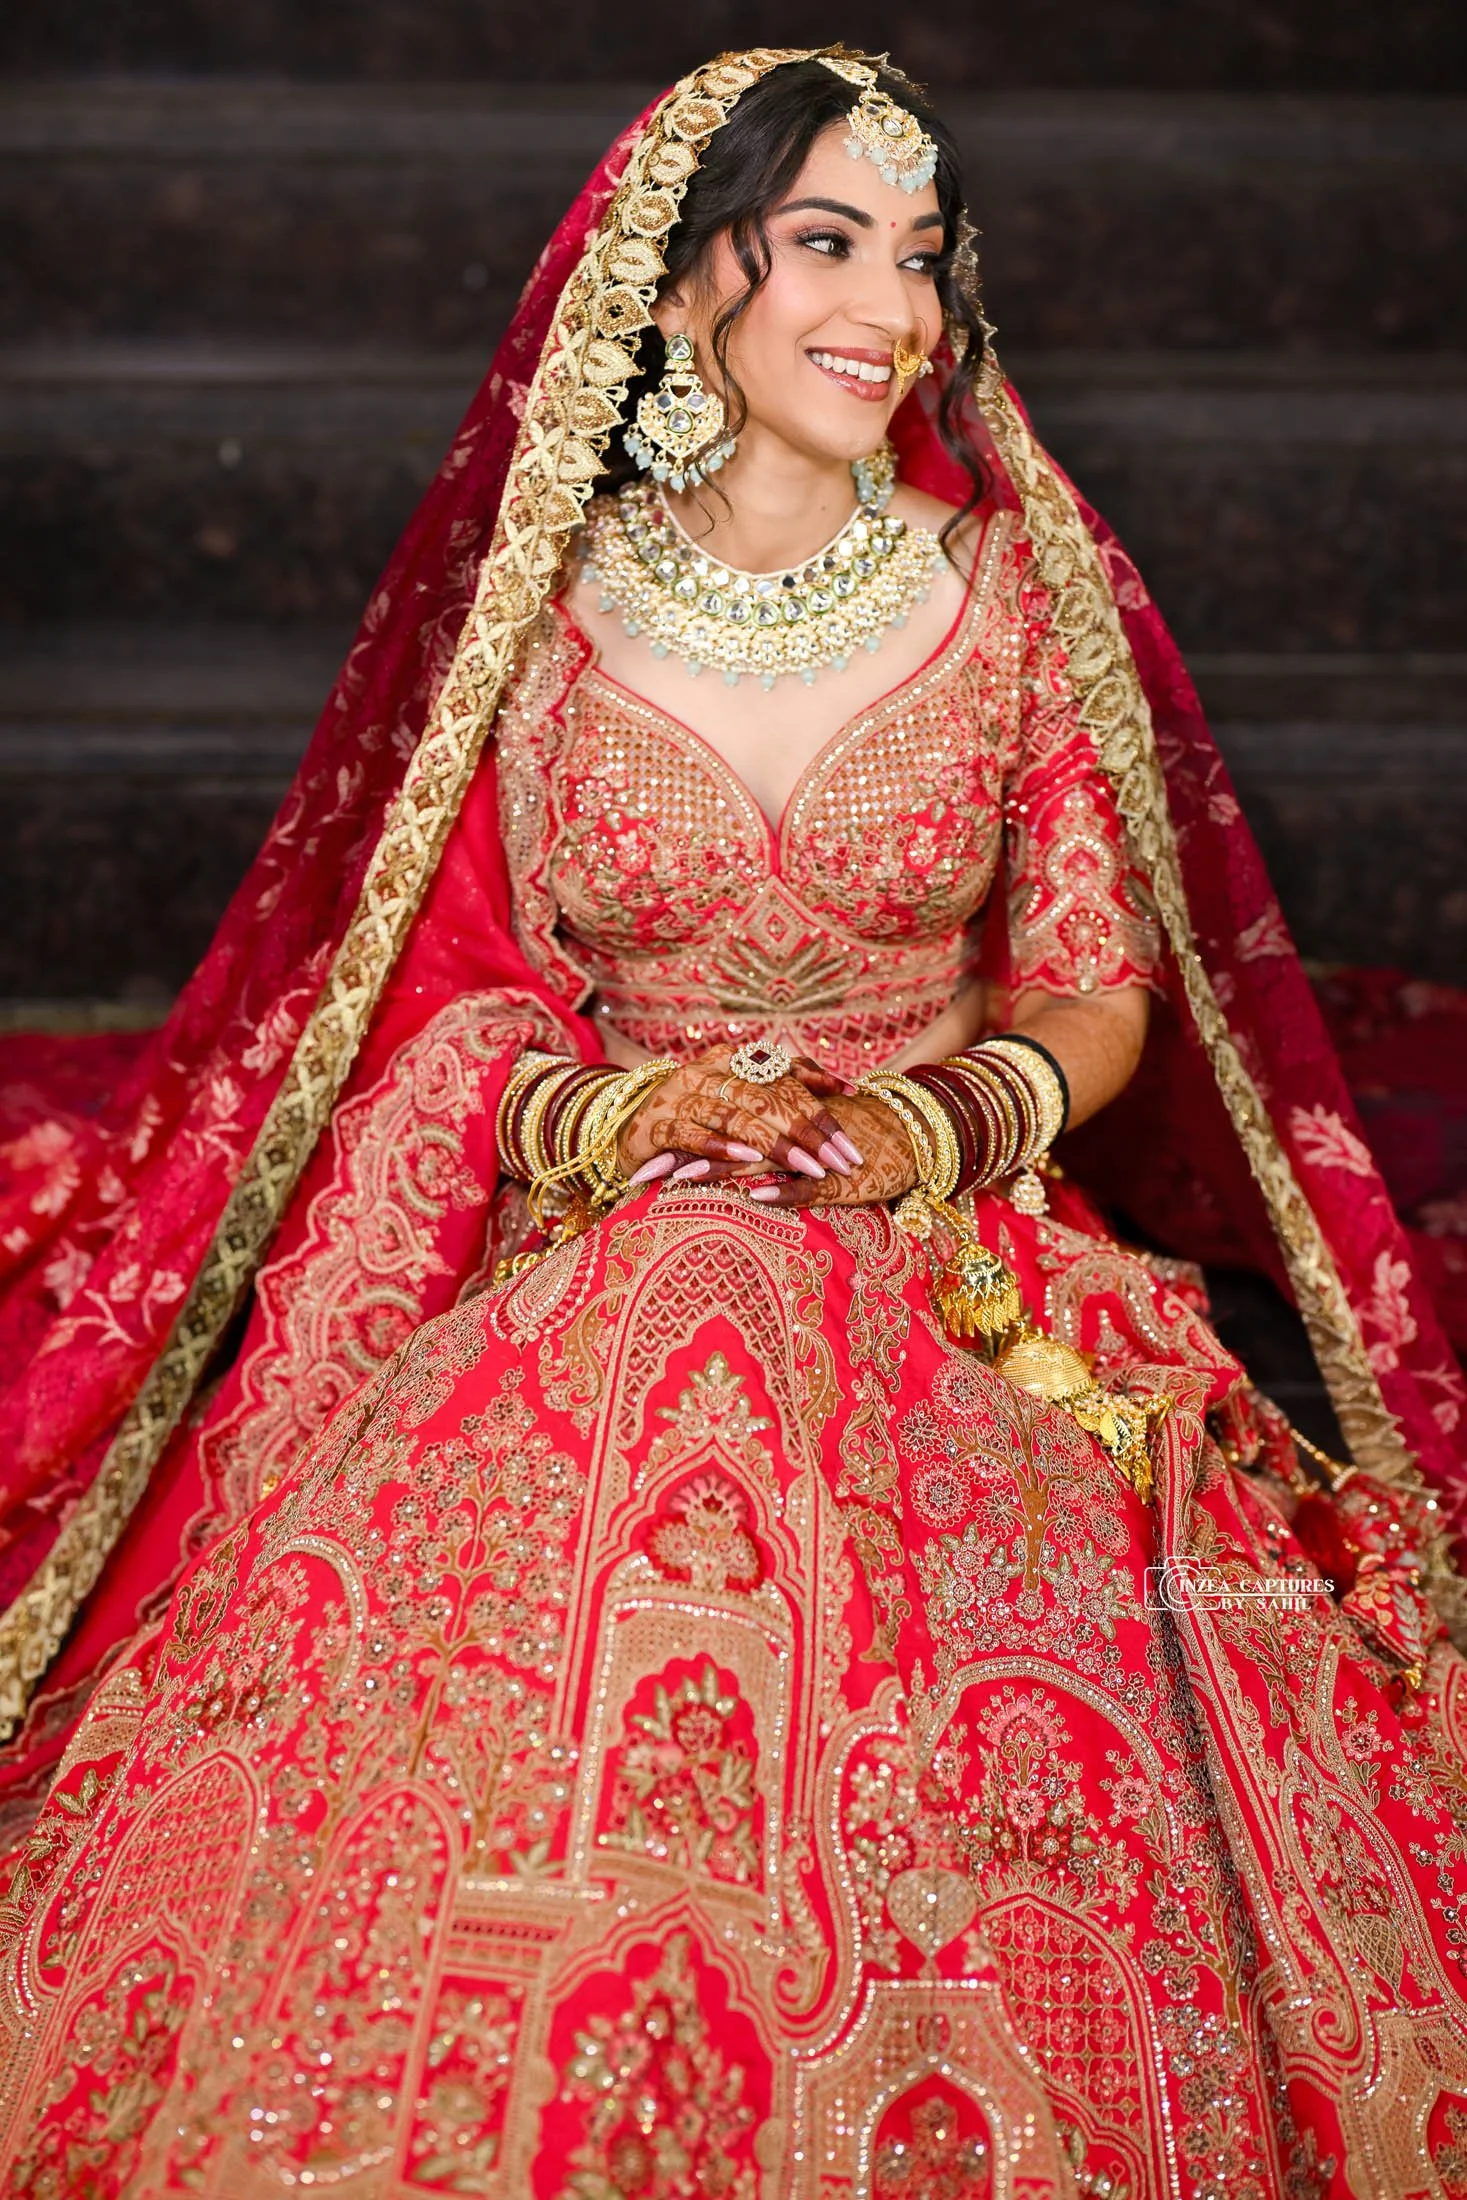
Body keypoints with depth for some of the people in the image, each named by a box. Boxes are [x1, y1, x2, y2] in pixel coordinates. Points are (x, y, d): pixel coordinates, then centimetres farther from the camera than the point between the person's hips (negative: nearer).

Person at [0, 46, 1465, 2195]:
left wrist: (939, 1120, -13)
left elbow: (1102, 997, 7)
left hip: (959, 1268, 0)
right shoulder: (544, 612, 2)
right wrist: (617, 1112, -14)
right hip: (587, 1267, 0)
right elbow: (452, 1006, 6)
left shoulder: (1011, 590, 4)